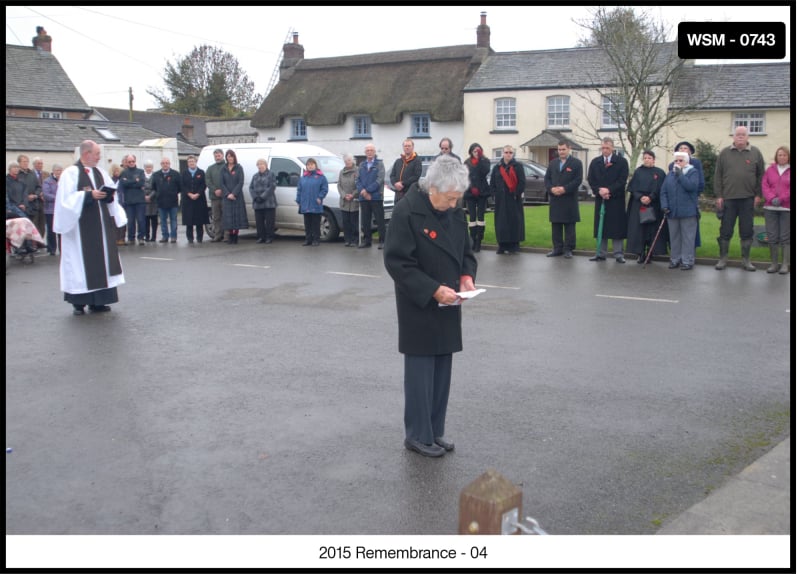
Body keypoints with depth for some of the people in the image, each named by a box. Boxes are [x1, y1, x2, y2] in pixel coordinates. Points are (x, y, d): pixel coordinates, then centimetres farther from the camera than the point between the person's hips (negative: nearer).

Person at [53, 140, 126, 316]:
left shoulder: (100, 172, 11)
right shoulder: (71, 173, -7)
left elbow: (111, 192, 14)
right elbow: (66, 199, -14)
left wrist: (109, 195, -8)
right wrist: (89, 195, -20)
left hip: (100, 225, 6)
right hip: (81, 226, -6)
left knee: (101, 259, 6)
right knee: (81, 261, -2)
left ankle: (97, 301, 12)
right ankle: (79, 302, 5)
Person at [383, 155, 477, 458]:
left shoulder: (454, 213, 6)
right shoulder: (406, 212, -16)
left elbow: (466, 251, 17)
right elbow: (397, 261, -18)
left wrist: (466, 276, -4)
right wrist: (434, 290, -23)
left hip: (447, 307, 7)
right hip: (419, 308, -7)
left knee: (442, 370, 12)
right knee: (420, 372, 1)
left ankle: (436, 431, 25)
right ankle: (418, 436, 14)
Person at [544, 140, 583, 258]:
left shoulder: (576, 163, 0)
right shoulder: (552, 163, 15)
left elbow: (578, 180, -8)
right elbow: (547, 178, 11)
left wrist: (565, 189, -18)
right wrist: (551, 189, -9)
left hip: (569, 200, -4)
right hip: (555, 199, 4)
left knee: (569, 225, 0)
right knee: (555, 225, 7)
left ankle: (568, 249, 5)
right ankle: (557, 248, 14)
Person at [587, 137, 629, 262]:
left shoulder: (621, 162, 0)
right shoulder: (595, 162, 9)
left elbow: (622, 180, -7)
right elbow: (591, 180, 6)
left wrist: (609, 190, -16)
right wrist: (599, 191, -11)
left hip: (616, 200, -3)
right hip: (600, 199, 3)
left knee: (617, 227, -1)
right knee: (600, 227, 5)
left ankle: (618, 254, 3)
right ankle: (601, 253, 12)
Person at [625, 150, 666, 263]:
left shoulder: (660, 173, 2)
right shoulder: (638, 172, 8)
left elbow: (660, 189, -3)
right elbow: (632, 188, 3)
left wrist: (650, 198, -16)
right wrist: (640, 197, -13)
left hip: (654, 206, -1)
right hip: (638, 205, 2)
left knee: (652, 229, -1)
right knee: (639, 229, -1)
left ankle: (650, 253, 6)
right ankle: (641, 254, 5)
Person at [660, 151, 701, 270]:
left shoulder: (693, 172, -1)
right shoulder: (670, 174, 13)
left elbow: (691, 186, -18)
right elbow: (663, 191, 9)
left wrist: (680, 174, -15)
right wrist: (664, 205, -4)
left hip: (688, 212, -4)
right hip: (672, 211, 5)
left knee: (687, 237, -1)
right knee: (674, 237, 10)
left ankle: (687, 261, 3)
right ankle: (675, 259, 19)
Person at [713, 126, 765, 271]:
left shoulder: (755, 153, 6)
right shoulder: (725, 153, 5)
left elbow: (761, 175, 7)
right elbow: (718, 176, 4)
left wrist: (758, 194, 1)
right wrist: (719, 196, -2)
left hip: (748, 199, 1)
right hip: (728, 199, 0)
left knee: (747, 231, 6)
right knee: (725, 230, 4)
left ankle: (746, 260, 16)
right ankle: (723, 259, 13)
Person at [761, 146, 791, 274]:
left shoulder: (791, 171, 2)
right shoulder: (770, 170, 11)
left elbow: (790, 191, -5)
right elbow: (764, 186, 3)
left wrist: (781, 199, -13)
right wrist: (772, 199, -11)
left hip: (786, 209, -2)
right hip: (770, 208, 2)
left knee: (786, 237, -1)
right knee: (772, 237, 2)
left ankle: (785, 265, 4)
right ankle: (774, 264, 10)